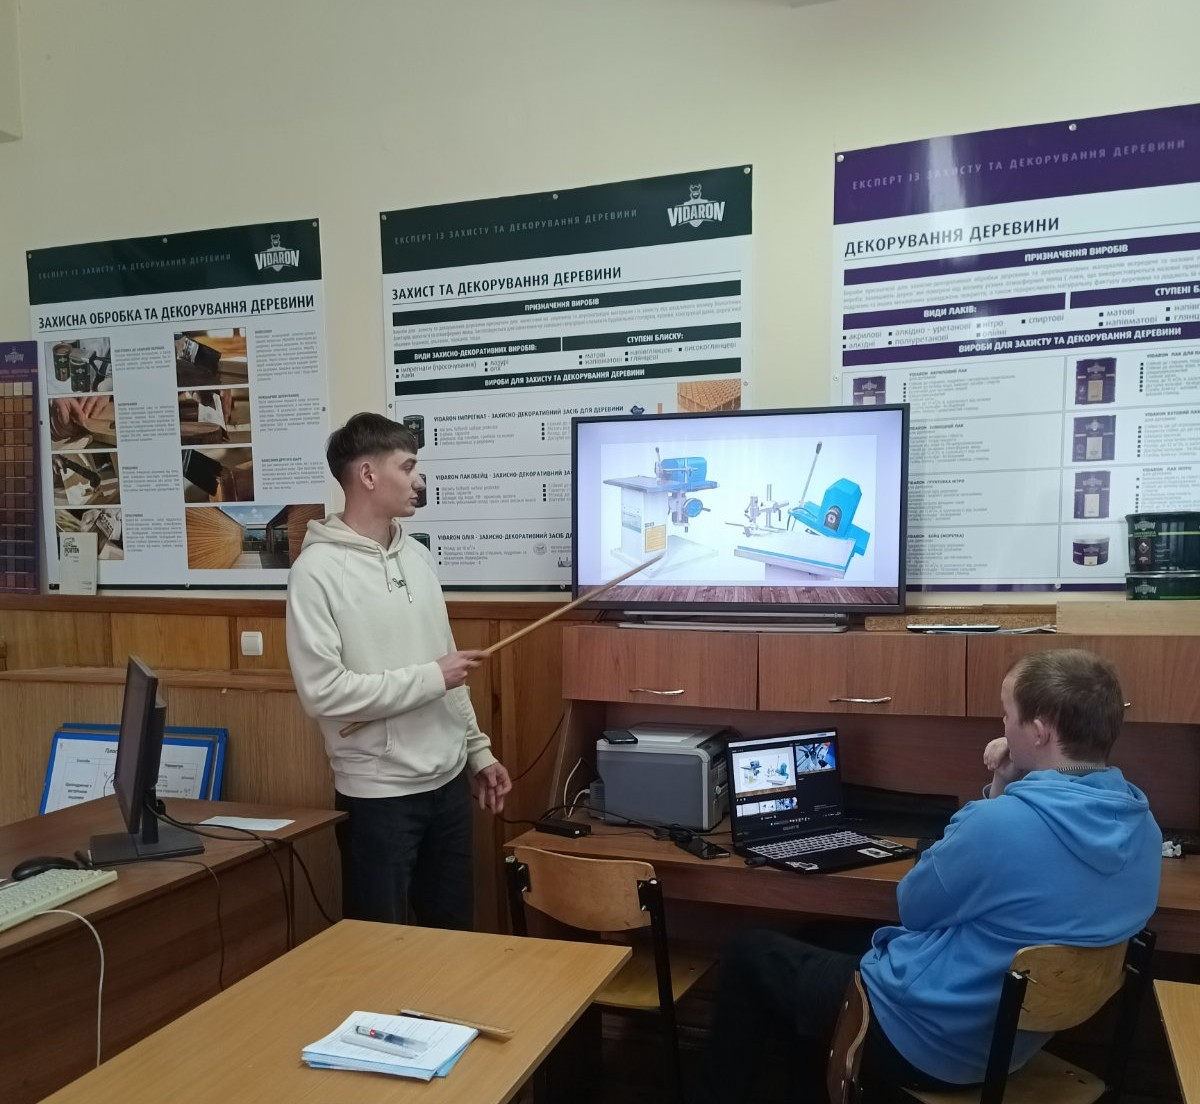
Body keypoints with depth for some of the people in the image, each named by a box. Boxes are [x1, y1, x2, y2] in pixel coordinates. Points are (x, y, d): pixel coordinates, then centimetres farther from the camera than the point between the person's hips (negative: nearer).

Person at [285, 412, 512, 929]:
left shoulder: (417, 555, 8)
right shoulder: (319, 569, -15)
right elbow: (322, 691, -22)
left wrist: (478, 750, 13)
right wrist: (429, 677, -18)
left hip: (448, 780, 7)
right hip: (379, 793, -7)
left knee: (453, 930, 19)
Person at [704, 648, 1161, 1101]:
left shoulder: (1003, 823, -31)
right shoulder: (1142, 826, -4)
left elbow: (914, 907, -13)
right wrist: (1004, 793, -4)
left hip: (924, 1037, -8)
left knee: (748, 951, 12)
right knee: (830, 941, 29)